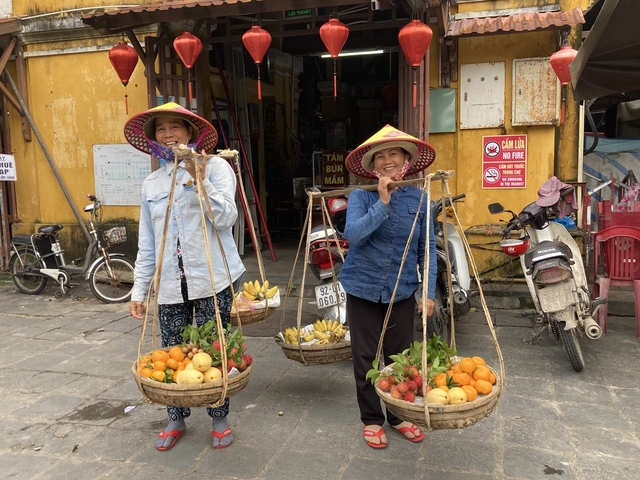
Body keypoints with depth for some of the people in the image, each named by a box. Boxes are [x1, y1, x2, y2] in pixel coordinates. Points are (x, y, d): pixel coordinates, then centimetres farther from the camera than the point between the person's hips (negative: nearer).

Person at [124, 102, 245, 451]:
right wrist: (139, 288, 11)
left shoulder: (215, 166, 0)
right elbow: (147, 242, 14)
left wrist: (200, 180, -19)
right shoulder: (152, 183, 13)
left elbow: (226, 217, -12)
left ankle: (219, 419, 23)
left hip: (211, 279, -4)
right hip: (169, 285, 4)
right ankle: (176, 420, 28)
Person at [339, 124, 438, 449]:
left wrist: (430, 292, -2)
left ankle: (400, 415, 33)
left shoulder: (418, 198, -1)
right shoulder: (361, 196, -6)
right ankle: (372, 419, 27)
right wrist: (382, 202, -25)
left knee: (400, 356, 11)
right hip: (363, 289, -1)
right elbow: (353, 235, -22)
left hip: (402, 291, 1)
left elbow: (427, 248, 2)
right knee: (366, 357, 8)